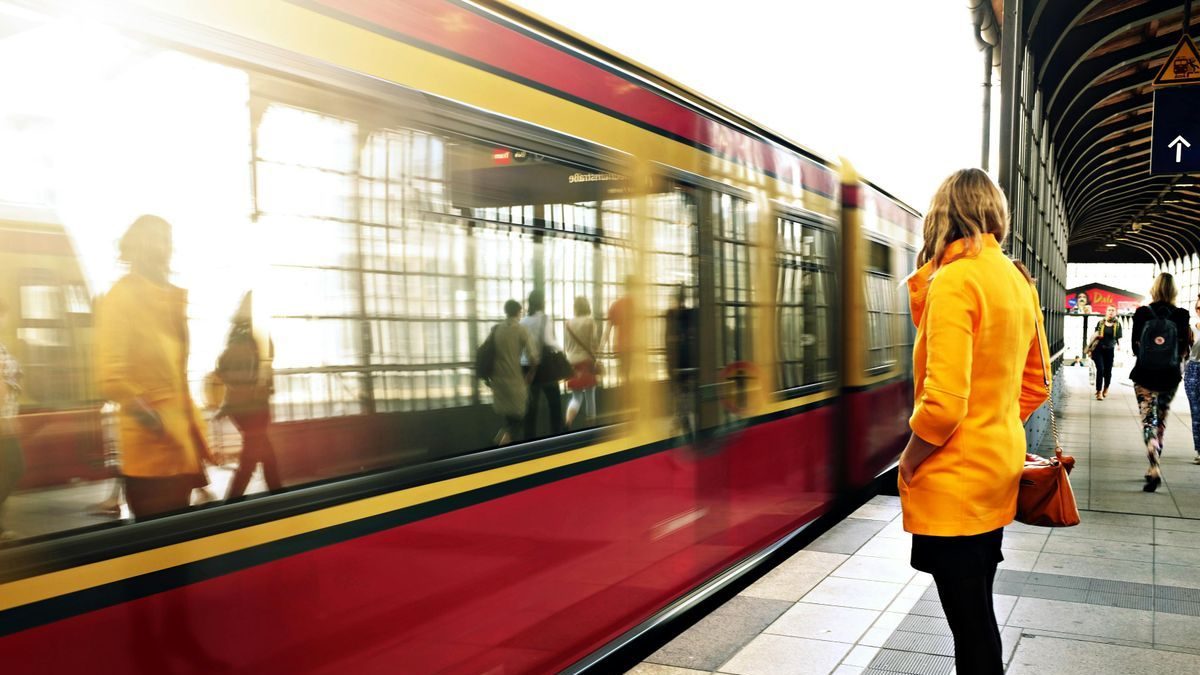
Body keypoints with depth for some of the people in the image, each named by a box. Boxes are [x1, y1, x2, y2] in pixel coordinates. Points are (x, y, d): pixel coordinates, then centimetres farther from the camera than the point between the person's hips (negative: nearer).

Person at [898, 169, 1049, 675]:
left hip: (955, 481, -8)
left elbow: (944, 402, -24)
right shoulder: (1019, 281, 8)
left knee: (970, 622, 3)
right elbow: (1036, 386, 16)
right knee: (977, 609, 20)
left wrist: (908, 461, -10)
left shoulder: (953, 280, -18)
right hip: (1000, 464, 8)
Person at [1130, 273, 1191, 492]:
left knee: (1148, 421, -1)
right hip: (1170, 377, 2)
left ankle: (1154, 468, -19)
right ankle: (1154, 467, 24)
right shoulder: (1180, 315, -5)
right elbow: (1184, 350, -1)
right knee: (1161, 421, 16)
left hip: (1144, 376, -1)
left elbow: (1135, 346, 0)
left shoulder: (1142, 313, -6)